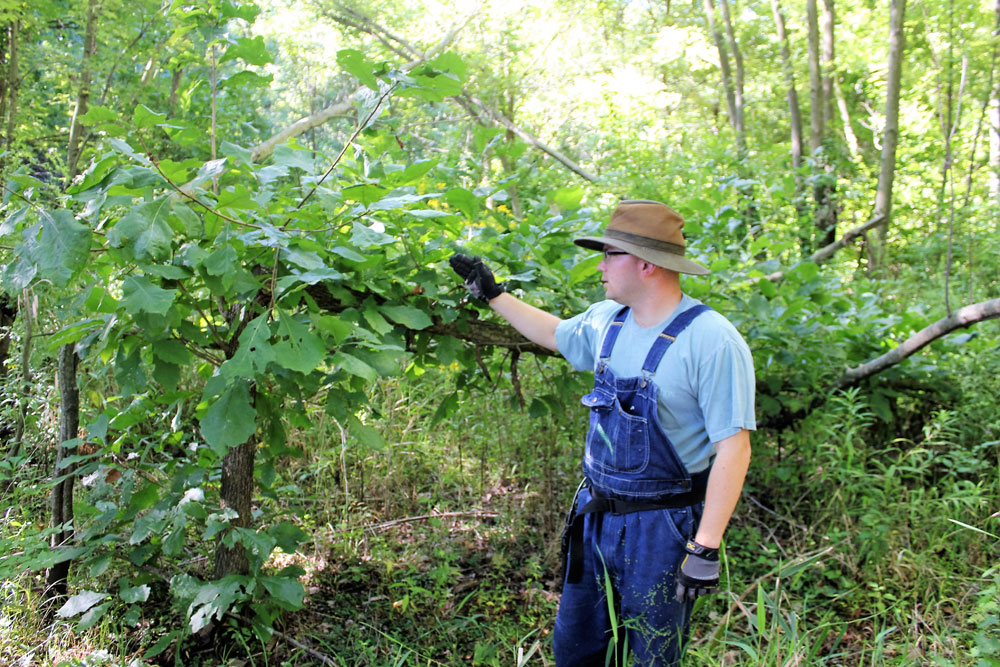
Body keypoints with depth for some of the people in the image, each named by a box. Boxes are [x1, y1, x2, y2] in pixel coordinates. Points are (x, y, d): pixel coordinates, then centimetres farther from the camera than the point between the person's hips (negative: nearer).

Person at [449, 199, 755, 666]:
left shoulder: (713, 341, -20)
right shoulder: (606, 320, 3)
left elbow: (733, 447, -21)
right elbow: (555, 334, 24)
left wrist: (706, 547, -23)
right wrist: (492, 294, 25)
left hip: (661, 528, -7)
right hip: (596, 515, 7)